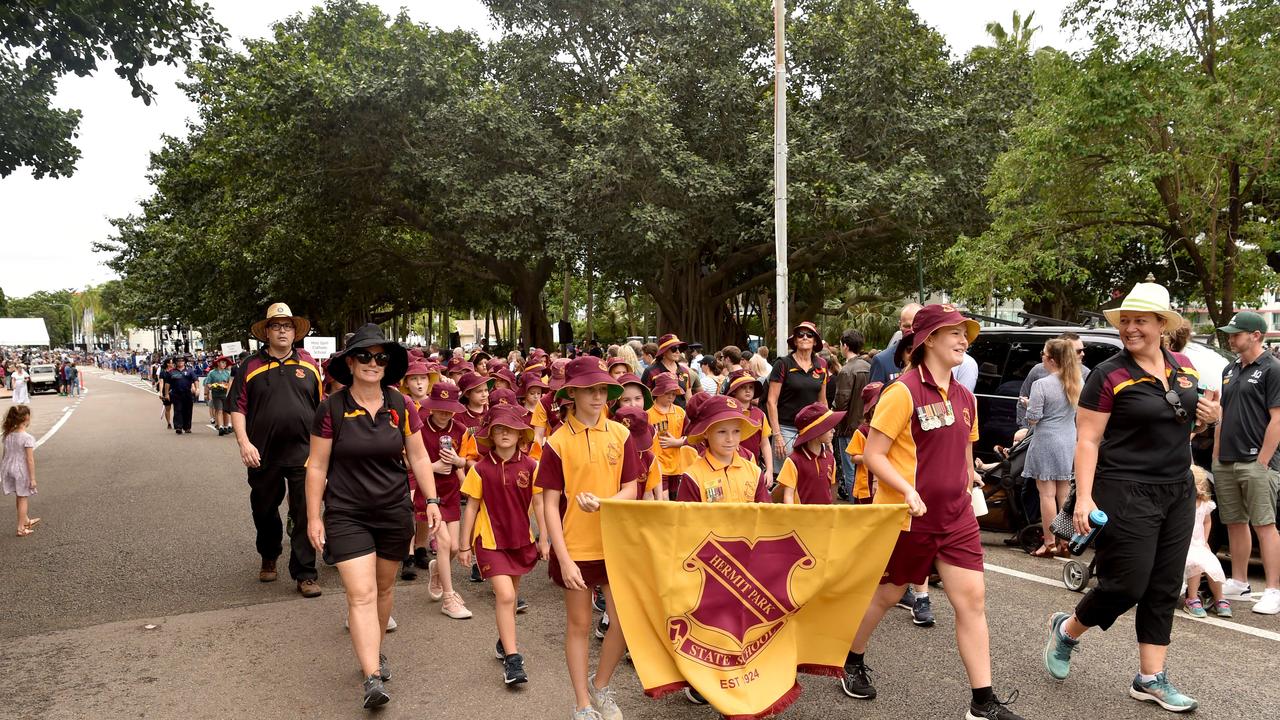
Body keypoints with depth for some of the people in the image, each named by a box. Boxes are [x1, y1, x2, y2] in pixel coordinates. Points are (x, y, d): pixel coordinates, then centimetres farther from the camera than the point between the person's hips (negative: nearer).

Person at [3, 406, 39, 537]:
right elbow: (30, 460, -18)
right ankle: (21, 528, 12)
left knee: (21, 497, 23)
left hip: (10, 468, 6)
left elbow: (6, 455, 6)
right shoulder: (27, 438, -20)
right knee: (23, 499, 7)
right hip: (22, 471, -6)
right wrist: (33, 478, -13)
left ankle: (26, 520, 41)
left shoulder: (8, 435, -1)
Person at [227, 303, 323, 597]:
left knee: (305, 516, -2)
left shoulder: (309, 364, 8)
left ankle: (305, 575, 6)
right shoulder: (251, 366, 2)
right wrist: (244, 443, -11)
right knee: (264, 512, 16)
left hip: (303, 453, 0)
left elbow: (321, 407, 11)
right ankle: (268, 558, 40)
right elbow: (237, 407, 0)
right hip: (263, 455, 0)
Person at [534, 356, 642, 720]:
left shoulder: (620, 434, -1)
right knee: (579, 624, 10)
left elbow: (631, 490, 1)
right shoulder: (558, 442, -8)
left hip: (615, 544, 2)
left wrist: (601, 502, -20)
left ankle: (600, 686, 30)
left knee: (625, 619, 3)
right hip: (576, 547, -2)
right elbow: (550, 505, -8)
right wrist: (563, 559, -13)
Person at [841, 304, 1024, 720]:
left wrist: (968, 483, 13)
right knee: (887, 594, 11)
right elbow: (873, 454, -16)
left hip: (956, 518, 6)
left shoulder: (964, 398, 7)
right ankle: (852, 662, 36)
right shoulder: (904, 391, -15)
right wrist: (907, 490, -26)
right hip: (906, 518, -6)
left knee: (972, 599, 0)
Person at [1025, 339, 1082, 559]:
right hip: (1069, 442, 6)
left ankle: (1049, 544, 5)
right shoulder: (1076, 383, 2)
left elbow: (1032, 419, -15)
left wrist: (1029, 405, 4)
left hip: (1047, 441, -6)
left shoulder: (1041, 385, -17)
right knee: (1064, 493, 13)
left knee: (1047, 493, 0)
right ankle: (1064, 542, 20)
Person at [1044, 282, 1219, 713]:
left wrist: (1207, 417, -1)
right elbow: (1087, 440, -13)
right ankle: (1066, 630, 22)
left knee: (1164, 590, 9)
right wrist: (1084, 498, -20)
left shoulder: (1183, 368, 7)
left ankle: (1150, 680, 19)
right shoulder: (1109, 376, -11)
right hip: (1127, 492, -6)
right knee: (1127, 584, -4)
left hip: (1178, 492, 6)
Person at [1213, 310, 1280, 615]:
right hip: (1225, 462, 7)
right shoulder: (1230, 370, 16)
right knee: (1234, 524, 13)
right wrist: (1216, 456, 14)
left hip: (1254, 462, -7)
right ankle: (1239, 583, 23)